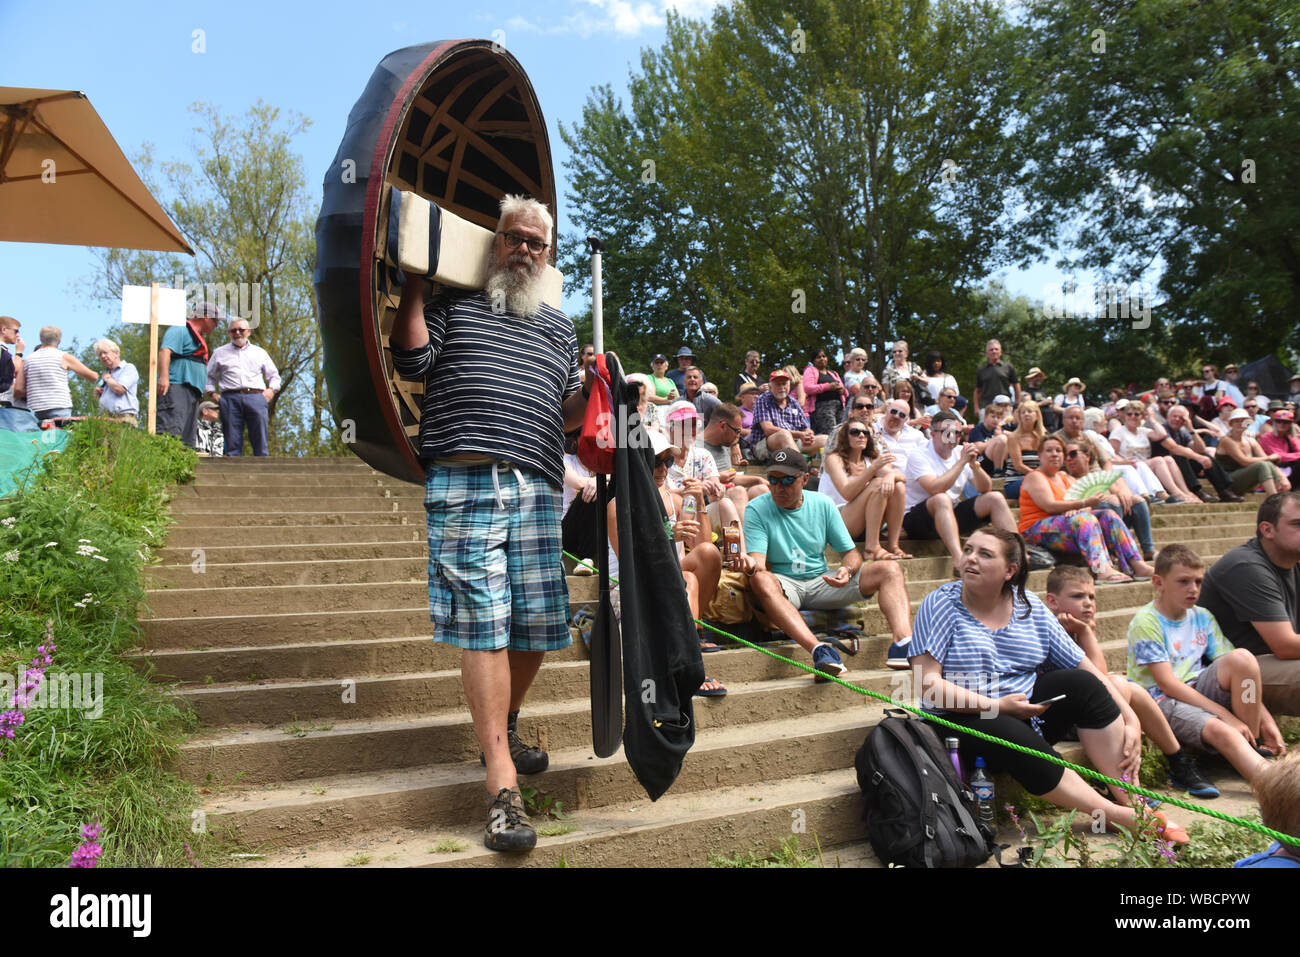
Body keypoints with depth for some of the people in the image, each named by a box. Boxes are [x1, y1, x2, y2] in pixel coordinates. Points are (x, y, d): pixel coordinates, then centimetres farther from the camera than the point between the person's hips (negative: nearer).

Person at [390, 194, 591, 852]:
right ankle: (503, 785, -4)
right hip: (465, 482, -4)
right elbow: (413, 362, 1)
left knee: (538, 624, 4)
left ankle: (504, 726, 31)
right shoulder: (452, 303, 16)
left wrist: (592, 387, 4)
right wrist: (413, 285, 3)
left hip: (537, 487, 5)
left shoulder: (559, 327, 26)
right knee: (484, 625, -9)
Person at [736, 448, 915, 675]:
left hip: (822, 582, 4)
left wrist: (847, 569, -16)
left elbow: (851, 553, 7)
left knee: (890, 569, -11)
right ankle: (819, 649, -54)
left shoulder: (822, 504, 6)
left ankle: (903, 643, -33)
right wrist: (751, 566, -40)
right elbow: (759, 562, -15)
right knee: (761, 581, -39)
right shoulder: (757, 510, -5)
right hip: (784, 585, -4)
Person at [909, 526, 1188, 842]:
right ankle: (1119, 815, -22)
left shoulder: (1032, 609, 5)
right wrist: (998, 706, -21)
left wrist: (1130, 722, -7)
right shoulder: (941, 604, -8)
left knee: (1083, 684, -18)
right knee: (1021, 743, -33)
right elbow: (927, 684, -16)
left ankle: (1128, 798, -16)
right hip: (964, 720, -4)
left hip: (1026, 708, 5)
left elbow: (1085, 668, 4)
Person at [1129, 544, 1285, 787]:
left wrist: (1266, 719, -5)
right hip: (1162, 701, -6)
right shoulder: (1146, 622, -10)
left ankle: (1254, 744, -11)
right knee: (1220, 731, -34)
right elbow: (1167, 683, -16)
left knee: (1242, 657, -20)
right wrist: (1225, 714, -19)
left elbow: (1237, 669, 6)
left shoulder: (1202, 617, 9)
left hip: (1197, 690, 6)